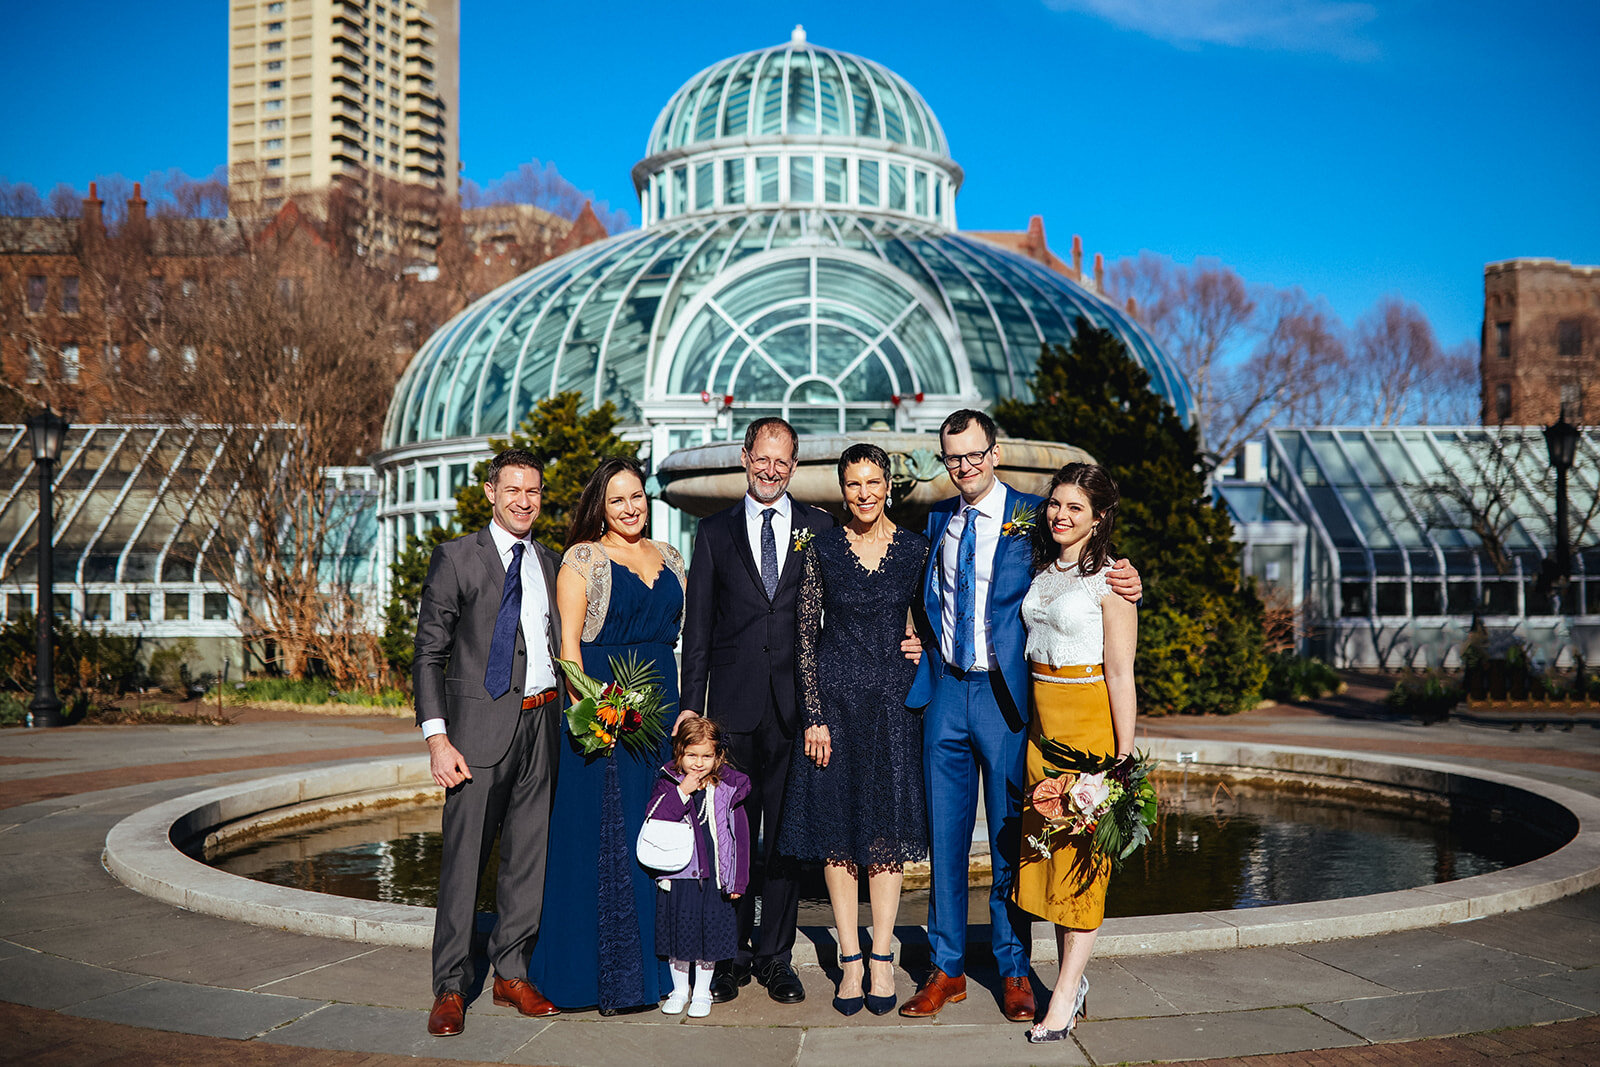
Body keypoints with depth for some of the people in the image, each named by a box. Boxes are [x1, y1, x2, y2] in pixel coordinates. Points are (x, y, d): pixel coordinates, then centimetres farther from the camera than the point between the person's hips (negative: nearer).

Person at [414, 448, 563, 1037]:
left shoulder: (550, 563, 14)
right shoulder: (457, 557, -2)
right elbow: (429, 655, -5)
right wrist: (437, 738, -13)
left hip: (543, 723, 5)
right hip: (481, 726, -5)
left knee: (529, 855, 11)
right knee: (463, 856, -3)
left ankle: (511, 972, 24)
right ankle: (450, 987, 9)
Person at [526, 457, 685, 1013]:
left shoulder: (669, 558, 15)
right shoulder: (583, 558, -1)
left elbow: (684, 634, 15)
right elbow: (568, 642, -6)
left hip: (662, 702, 6)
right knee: (606, 837, -3)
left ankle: (656, 962, 19)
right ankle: (611, 974, 6)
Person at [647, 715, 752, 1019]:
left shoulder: (728, 787, -1)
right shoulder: (668, 783, -1)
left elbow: (740, 835, 2)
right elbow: (652, 821, -15)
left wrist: (739, 880, 1)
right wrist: (682, 792, -21)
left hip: (714, 877, 0)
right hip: (677, 876, 0)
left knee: (710, 933, 7)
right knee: (678, 932, 9)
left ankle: (702, 992, 24)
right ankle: (679, 989, 28)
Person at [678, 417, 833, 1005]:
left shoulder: (819, 528, 7)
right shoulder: (715, 532, 10)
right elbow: (697, 626, 8)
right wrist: (691, 705, 2)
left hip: (796, 703, 0)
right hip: (732, 705, 1)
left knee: (786, 833, 5)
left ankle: (776, 956, 16)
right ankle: (732, 954, 17)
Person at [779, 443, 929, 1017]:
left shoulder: (915, 548, 2)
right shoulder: (822, 548, -1)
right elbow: (805, 636, -1)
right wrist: (815, 716, -6)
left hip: (894, 700, 1)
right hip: (834, 696, 0)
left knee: (887, 826, 3)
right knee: (836, 826, 3)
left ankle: (882, 959, 12)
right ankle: (850, 959, 12)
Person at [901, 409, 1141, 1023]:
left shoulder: (1032, 517, -4)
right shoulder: (938, 520, 11)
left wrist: (1126, 587, -23)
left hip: (1004, 693, -4)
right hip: (945, 691, 4)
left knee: (1009, 839, 5)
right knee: (944, 835, 9)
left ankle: (1014, 972, 20)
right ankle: (947, 970, 21)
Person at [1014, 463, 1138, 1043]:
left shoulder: (1110, 580, -9)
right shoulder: (1041, 571, 11)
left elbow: (1120, 673, -13)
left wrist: (1124, 754, -16)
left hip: (1090, 719, -7)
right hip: (1041, 718, 7)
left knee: (1083, 850, -3)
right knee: (1046, 842, 9)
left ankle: (1065, 995, 2)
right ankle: (1072, 977, 21)